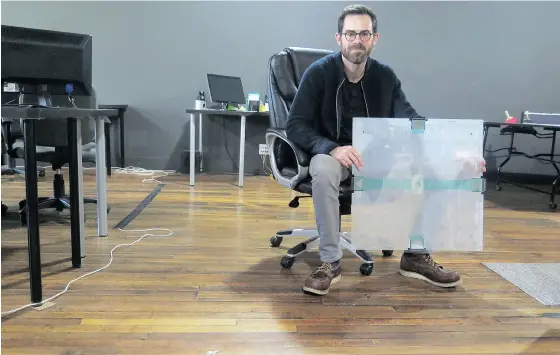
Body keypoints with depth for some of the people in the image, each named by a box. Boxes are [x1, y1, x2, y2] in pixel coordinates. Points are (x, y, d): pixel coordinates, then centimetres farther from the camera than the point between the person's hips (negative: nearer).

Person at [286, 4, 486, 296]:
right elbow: (295, 126, -18)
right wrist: (333, 148, -36)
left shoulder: (385, 76, -2)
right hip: (330, 154, -4)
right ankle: (330, 262, -24)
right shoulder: (319, 72, -13)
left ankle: (416, 255, -2)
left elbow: (412, 121, -6)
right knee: (324, 170, -38)